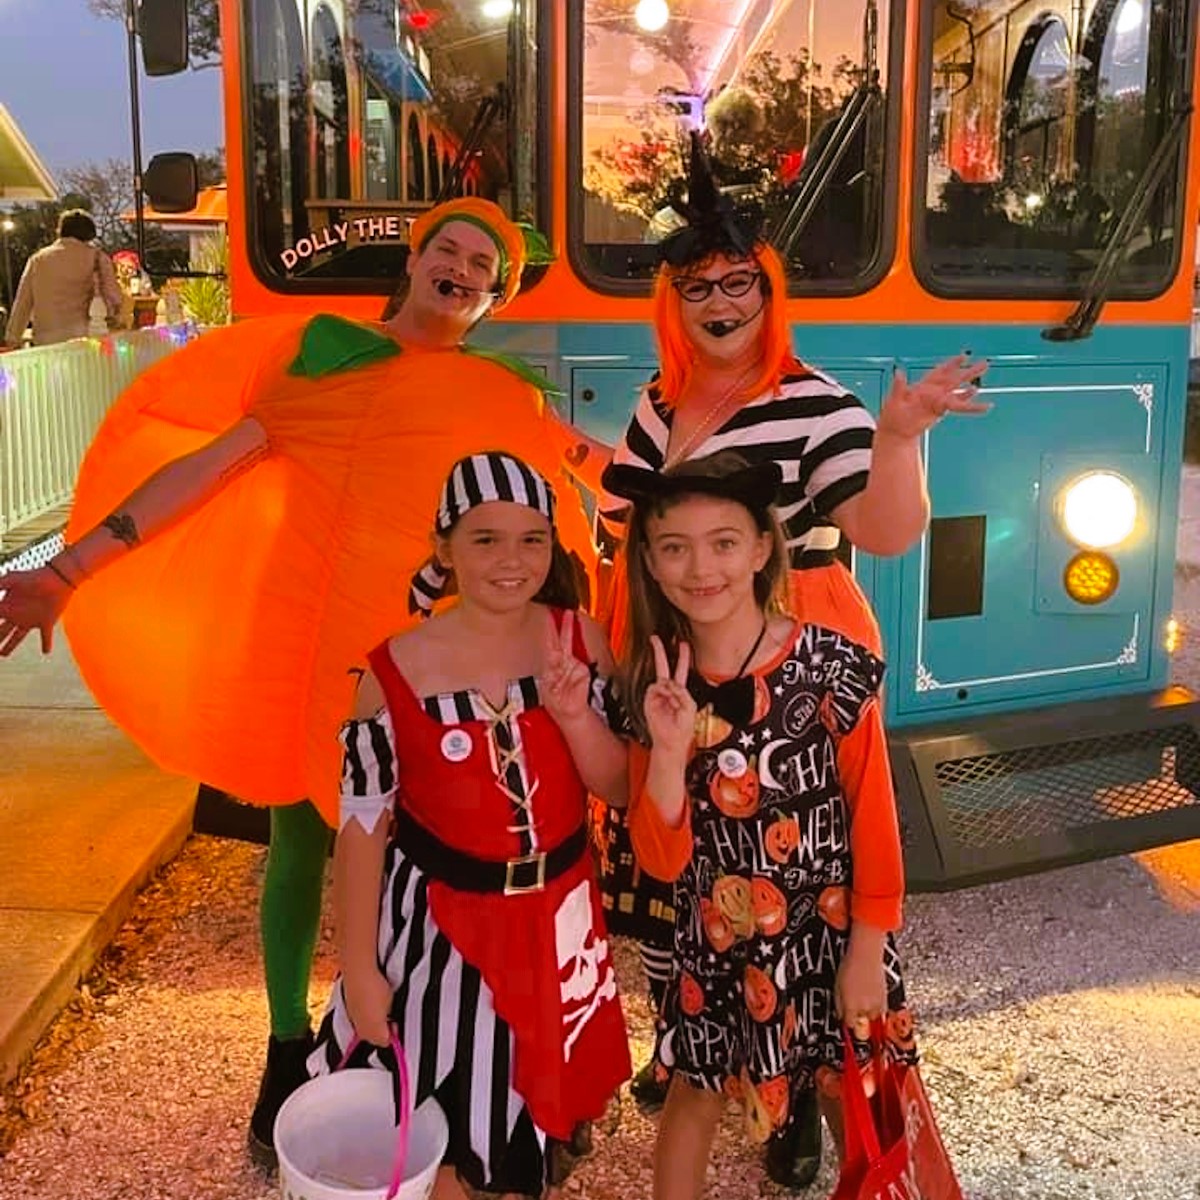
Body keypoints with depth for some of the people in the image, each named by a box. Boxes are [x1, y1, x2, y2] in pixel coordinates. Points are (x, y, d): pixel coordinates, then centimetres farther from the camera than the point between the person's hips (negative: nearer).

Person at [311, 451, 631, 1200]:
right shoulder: (397, 668, -16)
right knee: (435, 1118, 13)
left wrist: (576, 717, -23)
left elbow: (621, 790, -4)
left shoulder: (581, 640, -8)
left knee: (540, 1100, 23)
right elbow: (362, 828, -11)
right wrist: (361, 968, -9)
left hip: (554, 914, 3)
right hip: (439, 917, -2)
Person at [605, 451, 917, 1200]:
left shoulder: (834, 668, -19)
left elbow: (873, 821, -10)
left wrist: (868, 947, -6)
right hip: (714, 940, 2)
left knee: (850, 1097, 19)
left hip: (829, 932, -2)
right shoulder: (657, 684, -9)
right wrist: (669, 748, -25)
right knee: (695, 1091, 20)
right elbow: (663, 861, -11)